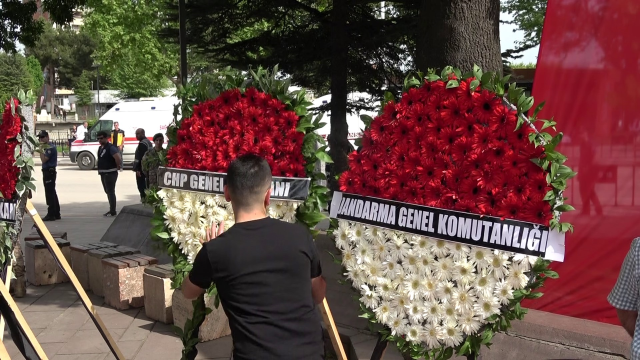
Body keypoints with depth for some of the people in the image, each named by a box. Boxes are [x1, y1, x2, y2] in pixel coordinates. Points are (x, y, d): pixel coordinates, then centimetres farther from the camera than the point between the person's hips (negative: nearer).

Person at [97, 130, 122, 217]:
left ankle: (113, 212, -3)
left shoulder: (111, 147, -17)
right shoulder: (100, 148, 13)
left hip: (110, 173, -10)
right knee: (108, 192, 16)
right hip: (103, 173, 10)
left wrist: (118, 166, -17)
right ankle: (111, 209, 26)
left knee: (110, 192, -7)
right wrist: (100, 170, 17)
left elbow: (118, 157, -30)